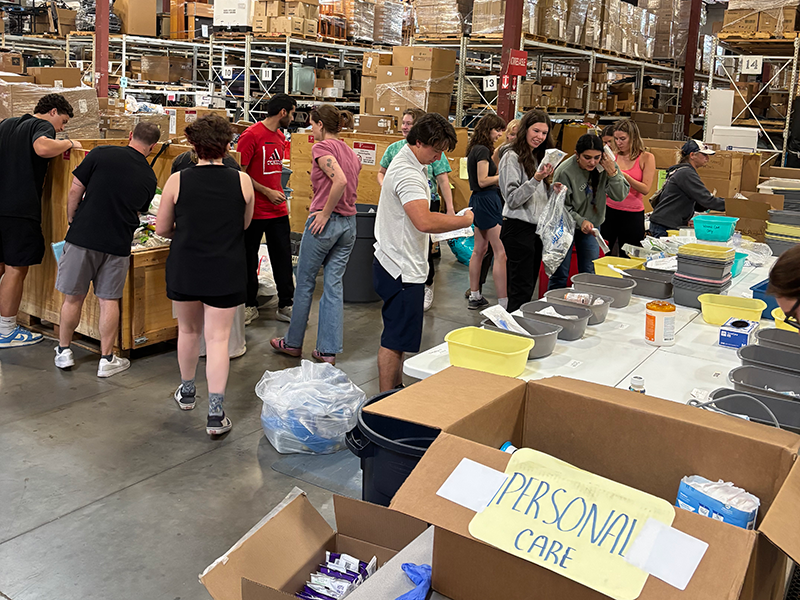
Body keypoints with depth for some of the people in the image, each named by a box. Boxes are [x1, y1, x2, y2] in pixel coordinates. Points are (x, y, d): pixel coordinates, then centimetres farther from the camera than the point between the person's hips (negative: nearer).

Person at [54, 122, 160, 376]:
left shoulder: (101, 154, -5)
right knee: (109, 300, 10)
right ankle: (107, 359, 14)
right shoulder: (149, 178, 5)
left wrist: (72, 221, 10)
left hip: (83, 236, -1)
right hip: (118, 244, 2)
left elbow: (75, 191, -4)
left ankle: (63, 351, 25)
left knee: (73, 296, 12)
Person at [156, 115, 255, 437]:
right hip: (226, 271, -1)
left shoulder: (177, 181, -8)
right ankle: (216, 415, 0)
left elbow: (162, 228, 0)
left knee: (188, 330, 21)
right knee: (218, 338, 2)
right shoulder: (242, 181, -7)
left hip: (184, 268, 1)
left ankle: (187, 392, 40)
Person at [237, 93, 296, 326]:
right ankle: (250, 306, 19)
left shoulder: (280, 137, 11)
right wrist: (267, 192, -16)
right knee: (249, 260, 7)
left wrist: (279, 193, 14)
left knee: (283, 258, 8)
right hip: (254, 210, -7)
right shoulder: (251, 135, -13)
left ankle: (285, 306, 17)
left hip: (278, 210, 7)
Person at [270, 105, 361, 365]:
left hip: (325, 222, -7)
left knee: (305, 283, 8)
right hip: (349, 223, 7)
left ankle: (293, 342, 22)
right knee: (334, 284, 9)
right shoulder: (350, 152, 13)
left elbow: (340, 181, -26)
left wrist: (325, 213, -18)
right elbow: (353, 192, 13)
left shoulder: (322, 147, -11)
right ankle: (328, 350, 11)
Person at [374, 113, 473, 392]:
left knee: (398, 337, 18)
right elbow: (424, 221, -34)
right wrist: (467, 220, -24)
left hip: (403, 266, 11)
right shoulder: (407, 173, -21)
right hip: (402, 269, -11)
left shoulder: (411, 165, 15)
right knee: (395, 340, -4)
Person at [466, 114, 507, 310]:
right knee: (501, 253, -11)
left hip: (479, 200, 11)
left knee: (479, 250, 14)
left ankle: (475, 297, 21)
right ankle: (503, 303, -13)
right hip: (487, 200, -11)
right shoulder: (483, 150, -13)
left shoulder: (475, 150, 16)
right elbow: (483, 181, -17)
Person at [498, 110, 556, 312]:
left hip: (537, 227, 9)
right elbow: (512, 199, -15)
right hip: (518, 228, -8)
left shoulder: (539, 157, 17)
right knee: (521, 288, -7)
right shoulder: (512, 157, -9)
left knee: (529, 285, 11)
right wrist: (536, 180, -25)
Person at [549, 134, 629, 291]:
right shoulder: (565, 172, -22)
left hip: (591, 225, 4)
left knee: (590, 274, 9)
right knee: (560, 275, -1)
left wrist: (613, 173, -21)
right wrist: (580, 221, -28)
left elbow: (620, 196, -7)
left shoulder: (607, 165, -10)